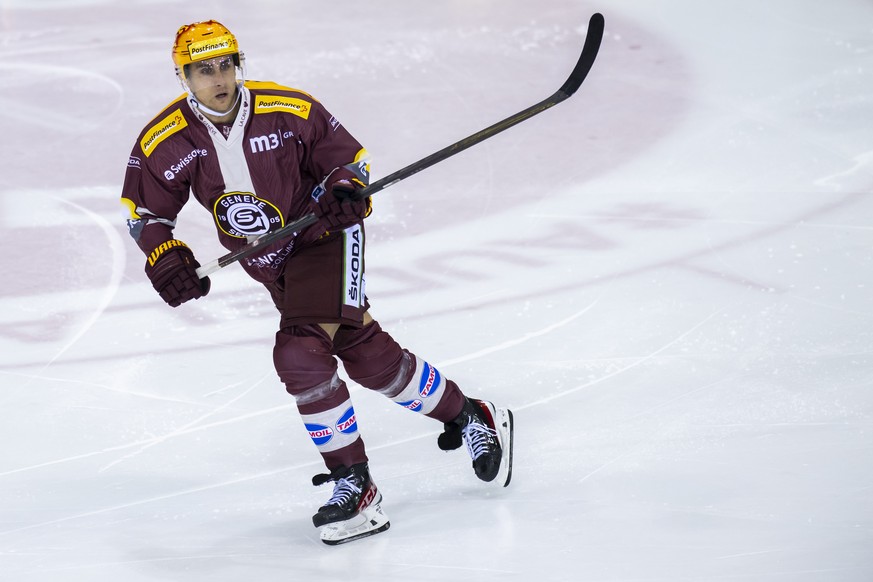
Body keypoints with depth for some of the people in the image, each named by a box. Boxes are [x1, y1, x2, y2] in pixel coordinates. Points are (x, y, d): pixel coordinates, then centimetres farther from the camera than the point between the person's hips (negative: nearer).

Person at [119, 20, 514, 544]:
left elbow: (348, 157, -5)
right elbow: (144, 211, 0)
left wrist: (346, 190, -26)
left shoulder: (290, 110, -19)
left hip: (325, 236, -4)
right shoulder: (164, 142, -12)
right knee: (368, 357, 2)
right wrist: (165, 259, -17)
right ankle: (469, 418, 21)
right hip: (274, 267, 5)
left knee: (300, 354, -23)